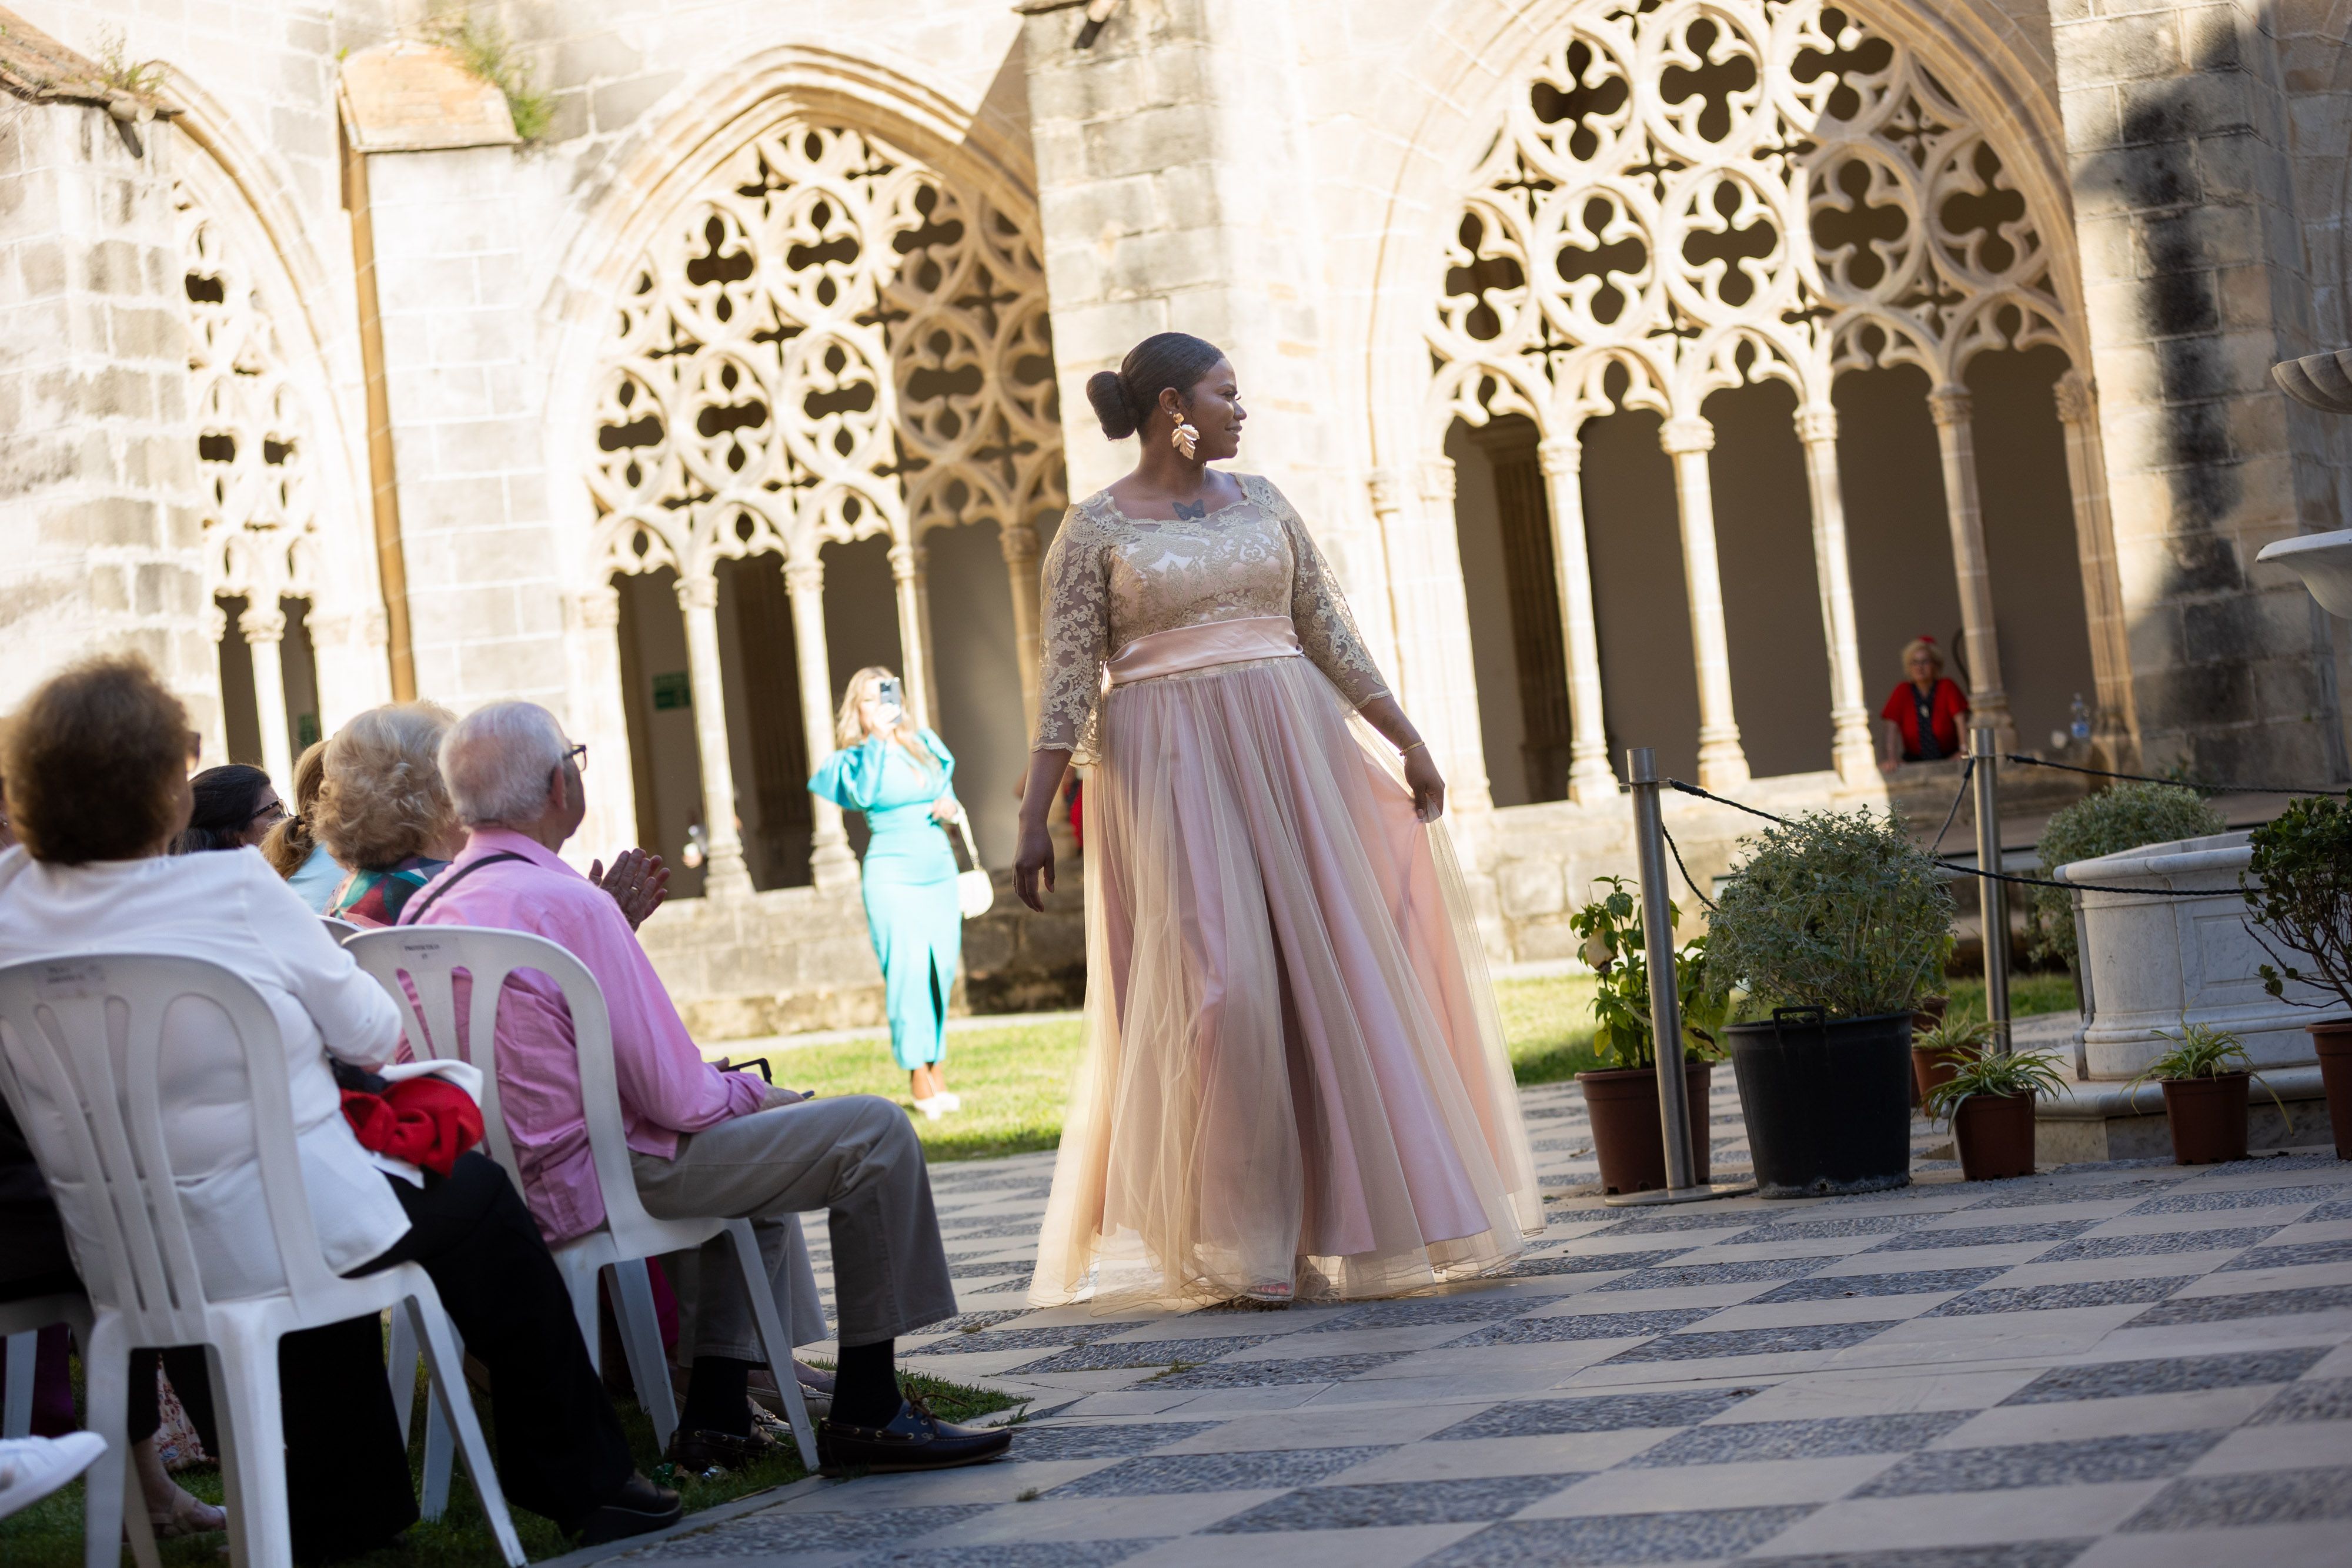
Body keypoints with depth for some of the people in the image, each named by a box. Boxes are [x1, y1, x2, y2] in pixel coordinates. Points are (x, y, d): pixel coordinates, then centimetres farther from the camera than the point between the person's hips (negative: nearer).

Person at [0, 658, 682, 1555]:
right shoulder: (236, 892, -19)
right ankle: (578, 1484, 28)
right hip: (267, 1243, -6)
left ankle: (343, 1516, 39)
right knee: (474, 1196, 19)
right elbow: (372, 1034, -5)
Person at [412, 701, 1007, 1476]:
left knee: (743, 1132, 34)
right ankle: (866, 1412, 1)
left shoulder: (431, 910, 5)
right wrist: (751, 1090, 0)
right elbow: (674, 1096, -20)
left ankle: (719, 1406, 29)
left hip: (513, 1178, 10)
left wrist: (613, 925, 11)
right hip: (606, 1179, -10)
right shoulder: (566, 904, -22)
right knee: (875, 1133, -6)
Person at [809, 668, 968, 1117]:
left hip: (940, 873, 5)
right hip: (893, 877, -5)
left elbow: (948, 792, 22)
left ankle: (936, 1066, 13)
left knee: (941, 972, 3)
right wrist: (877, 739, -24)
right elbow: (863, 796, -21)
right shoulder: (858, 758, -1)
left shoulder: (924, 744, 12)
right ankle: (919, 1078, -11)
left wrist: (951, 808, 0)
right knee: (908, 970, -13)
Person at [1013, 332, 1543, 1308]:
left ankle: (1350, 1218, 12)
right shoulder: (1095, 528, 0)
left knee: (1333, 972, 2)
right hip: (1170, 773, -4)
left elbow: (1331, 634, 13)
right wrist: (1034, 818, -10)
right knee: (1219, 985, -11)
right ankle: (1238, 1244, -1)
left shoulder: (1260, 503, 13)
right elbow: (1067, 681, -4)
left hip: (1291, 753, 4)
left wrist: (1405, 740, 6)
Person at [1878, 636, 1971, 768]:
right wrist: (1892, 759, -18)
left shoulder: (1947, 687, -1)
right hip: (1915, 761, 2)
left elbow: (1961, 720, -10)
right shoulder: (1902, 691, 3)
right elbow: (1892, 728, -4)